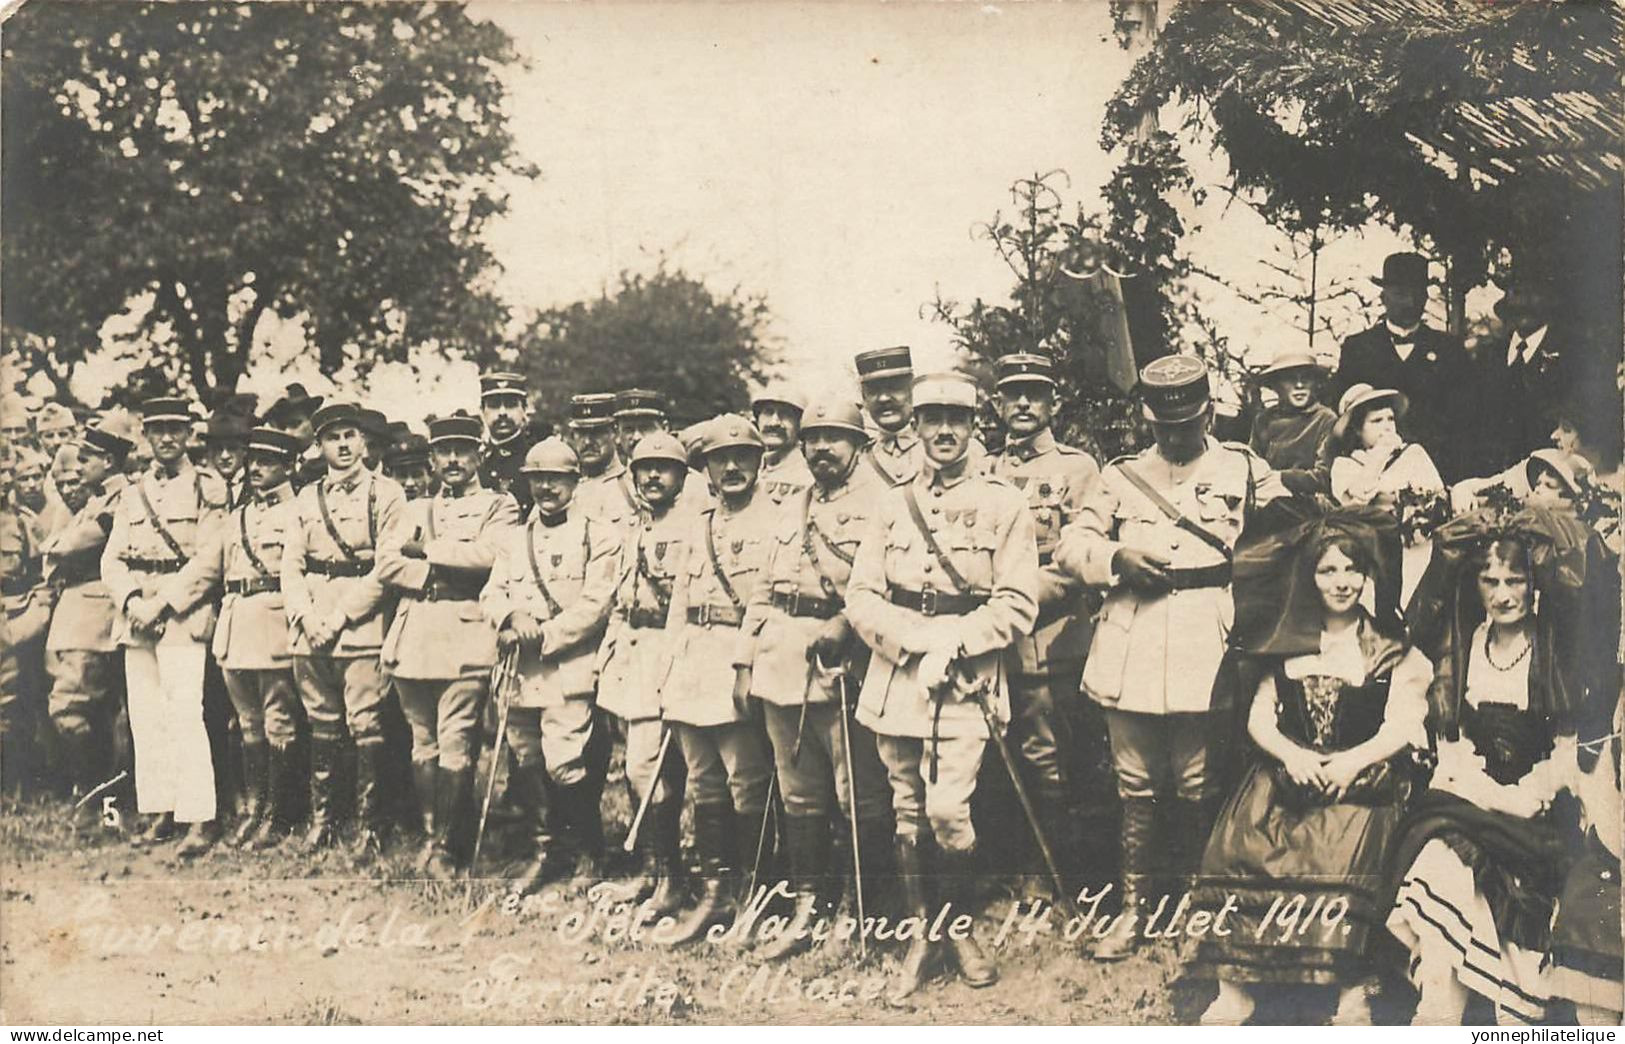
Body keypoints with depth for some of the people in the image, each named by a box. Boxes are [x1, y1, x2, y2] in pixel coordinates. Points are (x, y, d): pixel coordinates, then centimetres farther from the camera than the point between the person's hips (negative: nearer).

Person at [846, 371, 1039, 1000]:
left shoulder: (1003, 504, 2)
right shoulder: (892, 505, 12)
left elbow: (1017, 605, -5)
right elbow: (860, 597, 5)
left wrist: (951, 646, -15)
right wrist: (917, 641, -11)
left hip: (966, 682, -3)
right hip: (896, 679, 3)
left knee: (948, 812, -12)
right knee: (908, 813, 7)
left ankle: (962, 928, 11)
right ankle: (919, 936, 20)